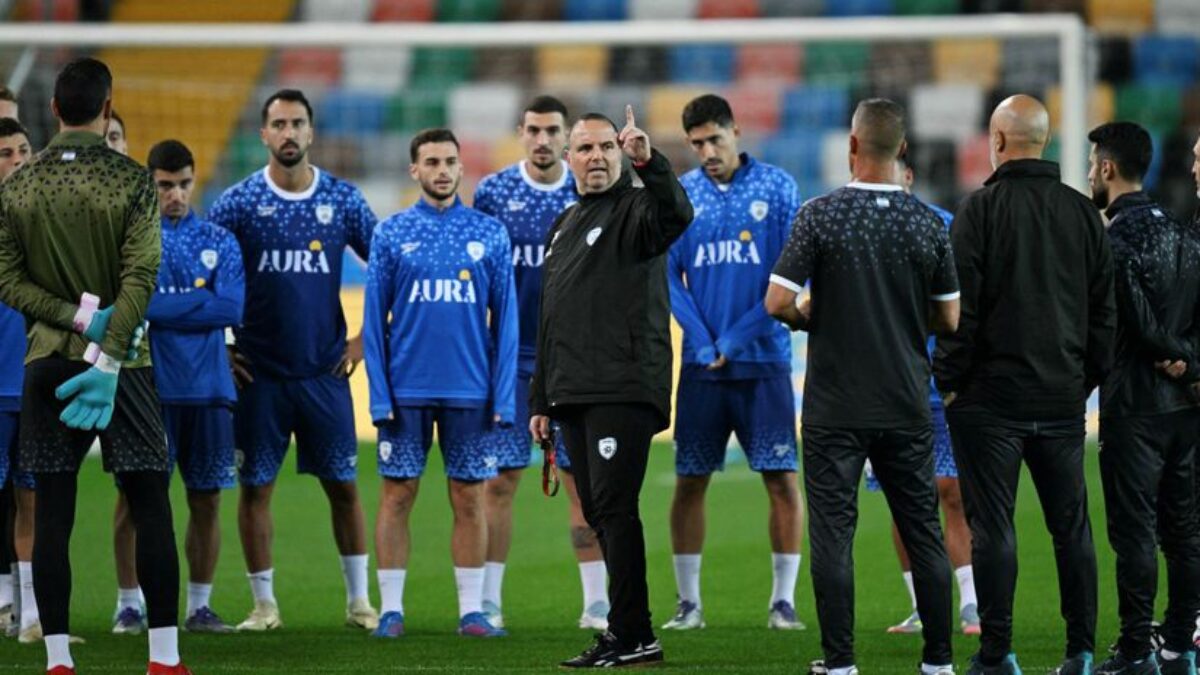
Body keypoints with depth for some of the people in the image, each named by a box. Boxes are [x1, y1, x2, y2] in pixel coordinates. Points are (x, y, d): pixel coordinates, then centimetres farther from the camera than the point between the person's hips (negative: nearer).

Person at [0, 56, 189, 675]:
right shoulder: (131, 181, -6)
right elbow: (140, 277, -13)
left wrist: (78, 317, -7)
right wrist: (108, 360, -15)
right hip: (122, 356, -2)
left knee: (52, 514, 4)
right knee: (150, 507, 2)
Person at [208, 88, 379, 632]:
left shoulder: (342, 199, 3)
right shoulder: (240, 202, -2)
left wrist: (367, 338, 5)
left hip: (325, 369, 1)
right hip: (258, 373, -1)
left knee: (343, 484, 3)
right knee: (255, 485, 2)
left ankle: (359, 600, 12)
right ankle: (263, 604, 10)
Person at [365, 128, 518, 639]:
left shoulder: (489, 233, 5)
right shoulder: (392, 233, 3)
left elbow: (505, 319, 6)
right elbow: (374, 319, 3)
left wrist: (503, 394, -2)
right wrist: (380, 393, -5)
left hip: (471, 392, 1)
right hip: (407, 390, -1)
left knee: (469, 500, 4)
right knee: (397, 496, 1)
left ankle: (472, 609, 9)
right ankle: (391, 608, 7)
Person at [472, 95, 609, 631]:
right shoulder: (493, 192, 2)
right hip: (509, 358, -1)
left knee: (585, 480, 0)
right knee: (499, 480, -1)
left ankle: (596, 603, 5)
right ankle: (488, 601, 5)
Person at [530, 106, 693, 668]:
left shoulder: (635, 210, -1)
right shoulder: (564, 227, 23)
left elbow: (676, 214, -27)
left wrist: (648, 161, -43)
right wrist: (540, 399, 23)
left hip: (625, 391, -8)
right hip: (573, 398, 8)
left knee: (614, 506, -13)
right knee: (599, 514, 8)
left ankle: (630, 636, -12)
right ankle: (630, 632, 12)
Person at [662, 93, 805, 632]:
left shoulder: (777, 187, 0)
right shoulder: (679, 195, 6)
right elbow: (669, 275, 4)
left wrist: (738, 337, -10)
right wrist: (703, 343, -8)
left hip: (763, 360, -2)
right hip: (702, 365, 2)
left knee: (782, 480, -3)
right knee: (690, 482, 2)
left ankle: (783, 600, 4)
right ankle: (689, 602, 9)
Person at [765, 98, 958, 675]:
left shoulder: (821, 216, -9)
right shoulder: (927, 223, -1)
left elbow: (777, 302, -12)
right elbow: (948, 319, 4)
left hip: (835, 406, -3)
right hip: (907, 405, 3)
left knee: (833, 533, 1)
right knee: (923, 532, 9)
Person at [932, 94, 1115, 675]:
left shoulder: (981, 208, -8)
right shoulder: (1083, 213, 7)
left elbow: (961, 307, -10)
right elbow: (1104, 310, 10)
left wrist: (949, 381, -2)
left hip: (991, 395, -4)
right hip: (1063, 397, 4)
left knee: (993, 525, -2)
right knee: (1071, 524, 8)